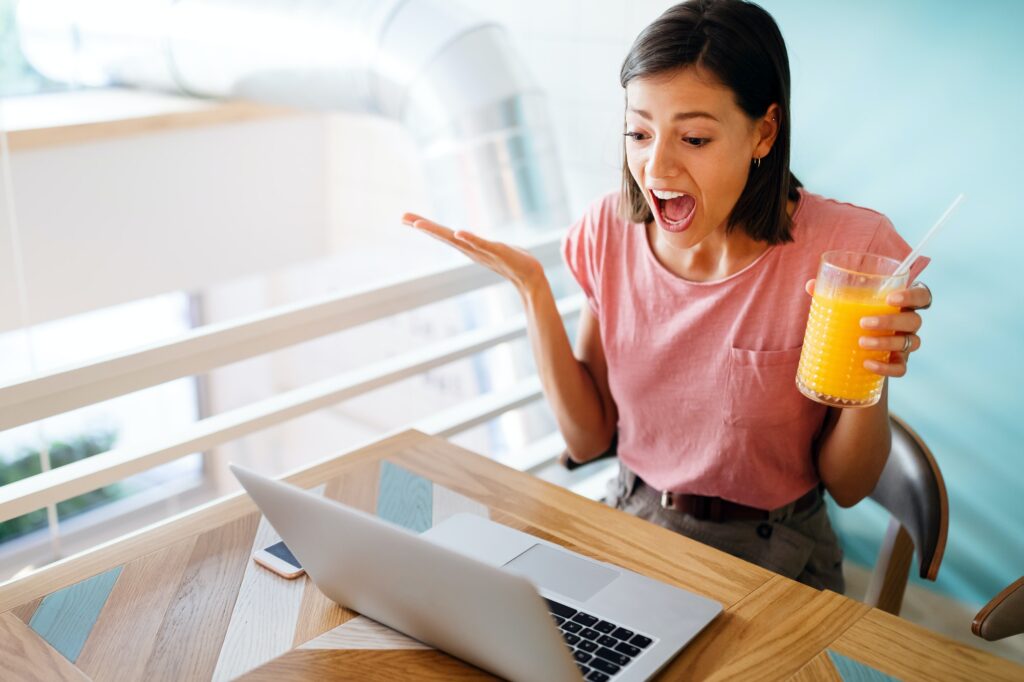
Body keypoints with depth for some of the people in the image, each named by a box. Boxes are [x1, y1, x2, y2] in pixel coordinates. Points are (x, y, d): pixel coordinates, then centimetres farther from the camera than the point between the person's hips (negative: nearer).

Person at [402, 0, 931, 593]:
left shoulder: (846, 249, -17)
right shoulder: (611, 231, -5)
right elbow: (589, 439, -1)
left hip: (771, 557, -2)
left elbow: (848, 487, -7)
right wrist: (533, 289, -10)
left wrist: (871, 374, -27)